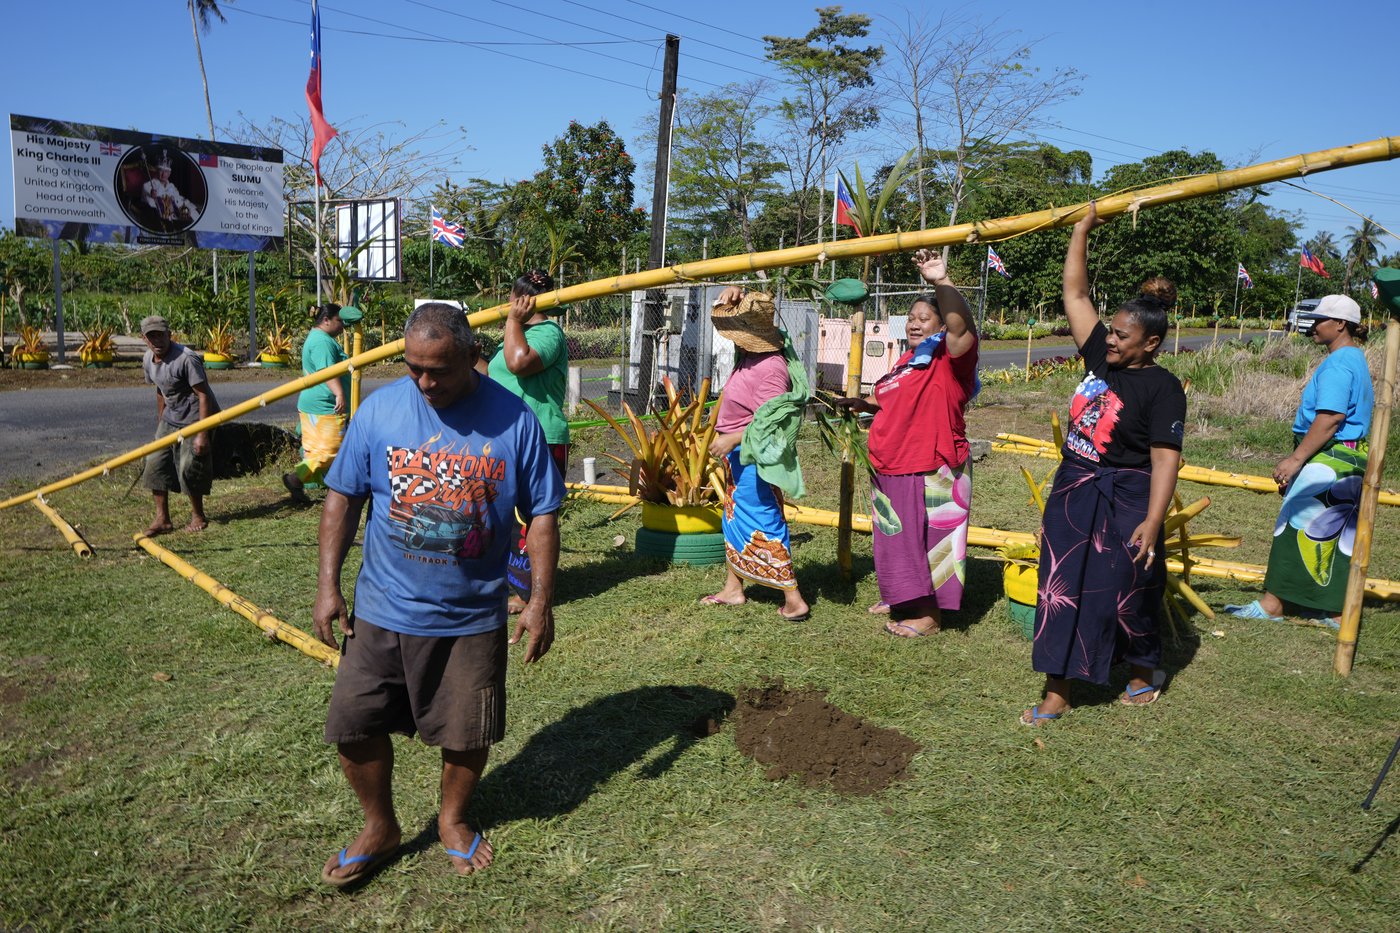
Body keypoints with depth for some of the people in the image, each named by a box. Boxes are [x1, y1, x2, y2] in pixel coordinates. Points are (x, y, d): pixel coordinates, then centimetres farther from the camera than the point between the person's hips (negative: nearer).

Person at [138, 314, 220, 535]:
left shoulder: (186, 359, -23)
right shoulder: (148, 359, 2)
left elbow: (203, 395, -23)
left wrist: (202, 434, -25)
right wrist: (160, 423, 21)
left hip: (194, 418, -8)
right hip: (171, 418, 8)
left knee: (189, 467, -8)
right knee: (155, 463, 2)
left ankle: (198, 516, 15)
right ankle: (162, 519, 11)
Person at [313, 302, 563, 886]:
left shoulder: (514, 421, -9)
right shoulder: (378, 410, -6)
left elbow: (541, 514, -3)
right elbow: (342, 497, 2)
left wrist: (540, 602, -6)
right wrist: (328, 585, -2)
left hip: (474, 616, -1)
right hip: (384, 611, 1)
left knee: (468, 732, 12)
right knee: (354, 725, 7)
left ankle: (454, 821, 40)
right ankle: (380, 828, 33)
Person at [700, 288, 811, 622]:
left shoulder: (770, 369, -25)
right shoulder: (752, 352, 3)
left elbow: (767, 424, -28)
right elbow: (741, 313, 19)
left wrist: (731, 440, -23)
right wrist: (733, 295, -3)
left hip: (753, 457, -10)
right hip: (740, 455, 10)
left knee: (763, 524, -5)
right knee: (735, 517, 18)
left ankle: (794, 599, 1)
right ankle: (732, 589, 31)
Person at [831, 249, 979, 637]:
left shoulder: (950, 358, -13)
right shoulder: (907, 359, 14)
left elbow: (962, 328, -35)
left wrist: (942, 282, -44)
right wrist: (859, 403, 14)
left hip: (929, 472, -9)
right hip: (891, 470, 9)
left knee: (925, 537, 0)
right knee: (900, 536, 20)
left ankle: (929, 615, 13)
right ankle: (902, 600, 38)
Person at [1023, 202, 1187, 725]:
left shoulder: (1162, 388, -12)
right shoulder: (1099, 358, 5)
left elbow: (1165, 460, -18)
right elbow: (1075, 294, 8)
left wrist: (1152, 521, -25)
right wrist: (1082, 230, 8)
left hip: (1125, 503, -6)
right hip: (1072, 493, 7)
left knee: (1127, 593, 7)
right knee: (1061, 590, 6)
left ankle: (1145, 673, 35)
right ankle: (1057, 693, 14)